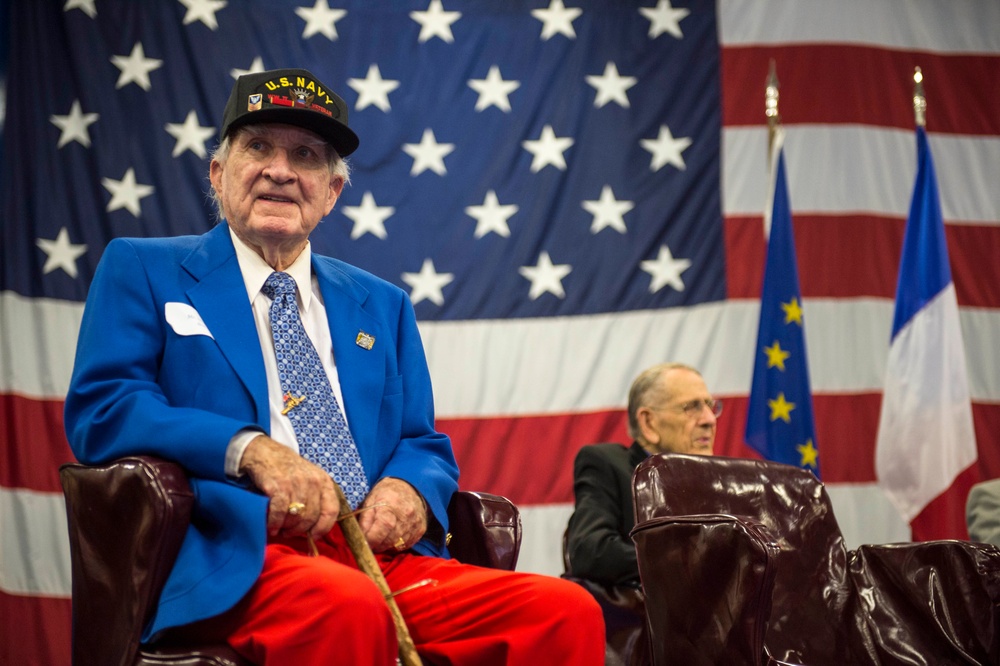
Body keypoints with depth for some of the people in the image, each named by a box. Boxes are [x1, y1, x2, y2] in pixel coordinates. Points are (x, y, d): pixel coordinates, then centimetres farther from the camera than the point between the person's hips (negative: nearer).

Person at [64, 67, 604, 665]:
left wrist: (410, 487, -2)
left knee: (568, 612, -22)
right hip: (235, 560, -4)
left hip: (381, 552, 5)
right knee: (350, 608, -40)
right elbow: (99, 408, -1)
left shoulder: (382, 306, 26)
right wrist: (248, 450, -16)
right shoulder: (141, 271, 14)